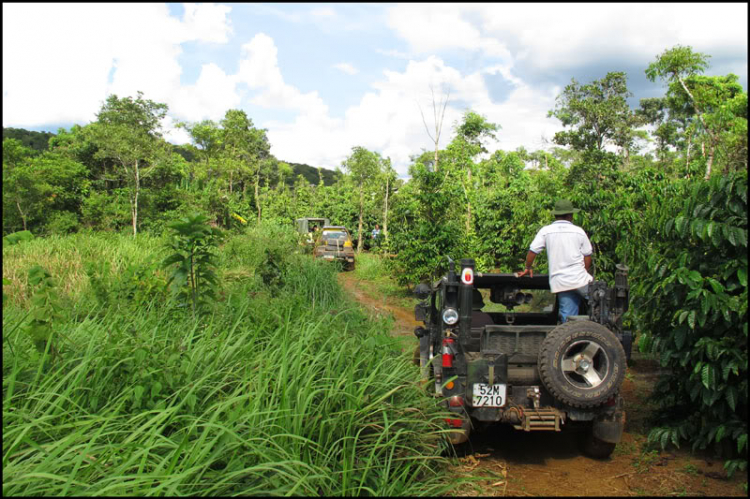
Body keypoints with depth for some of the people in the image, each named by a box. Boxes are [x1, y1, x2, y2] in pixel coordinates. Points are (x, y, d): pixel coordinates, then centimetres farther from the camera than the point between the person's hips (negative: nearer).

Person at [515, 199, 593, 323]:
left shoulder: (546, 231, 2)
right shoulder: (579, 231, 4)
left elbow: (532, 252, 1)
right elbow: (587, 259, 5)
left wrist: (528, 269, 17)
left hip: (559, 282, 2)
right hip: (580, 280, -1)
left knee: (567, 319, 4)